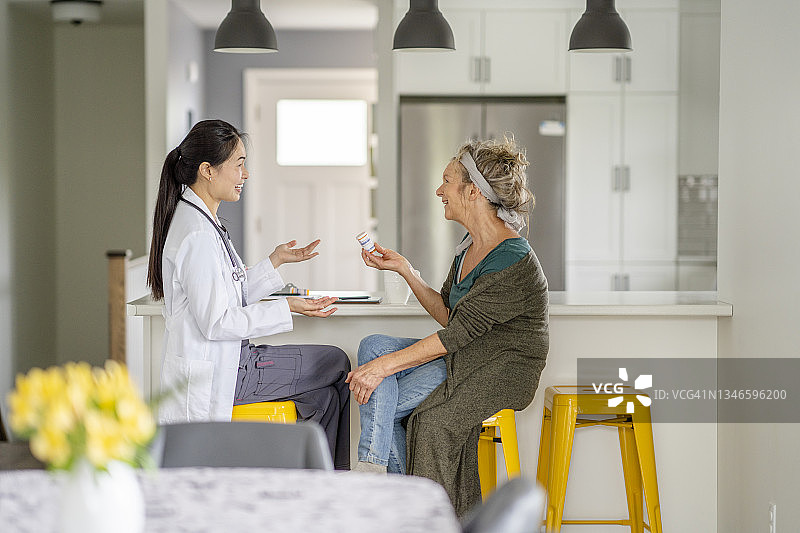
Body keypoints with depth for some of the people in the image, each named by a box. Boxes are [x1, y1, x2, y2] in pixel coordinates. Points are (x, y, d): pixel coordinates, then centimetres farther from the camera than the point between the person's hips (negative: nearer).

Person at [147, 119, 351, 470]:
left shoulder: (203, 221, 13)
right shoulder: (198, 236, -21)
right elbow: (215, 323, -22)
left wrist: (275, 261, 13)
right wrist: (286, 309, -20)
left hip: (221, 360, 10)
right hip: (215, 376, -10)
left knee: (328, 393, 10)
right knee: (336, 364, 0)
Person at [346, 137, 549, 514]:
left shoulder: (513, 263, -21)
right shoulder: (471, 246, 9)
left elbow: (458, 332, -22)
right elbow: (447, 315, 14)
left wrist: (383, 366, -22)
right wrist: (404, 269, 3)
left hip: (500, 370, -9)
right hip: (464, 355, 9)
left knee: (380, 403, -19)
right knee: (374, 345, -10)